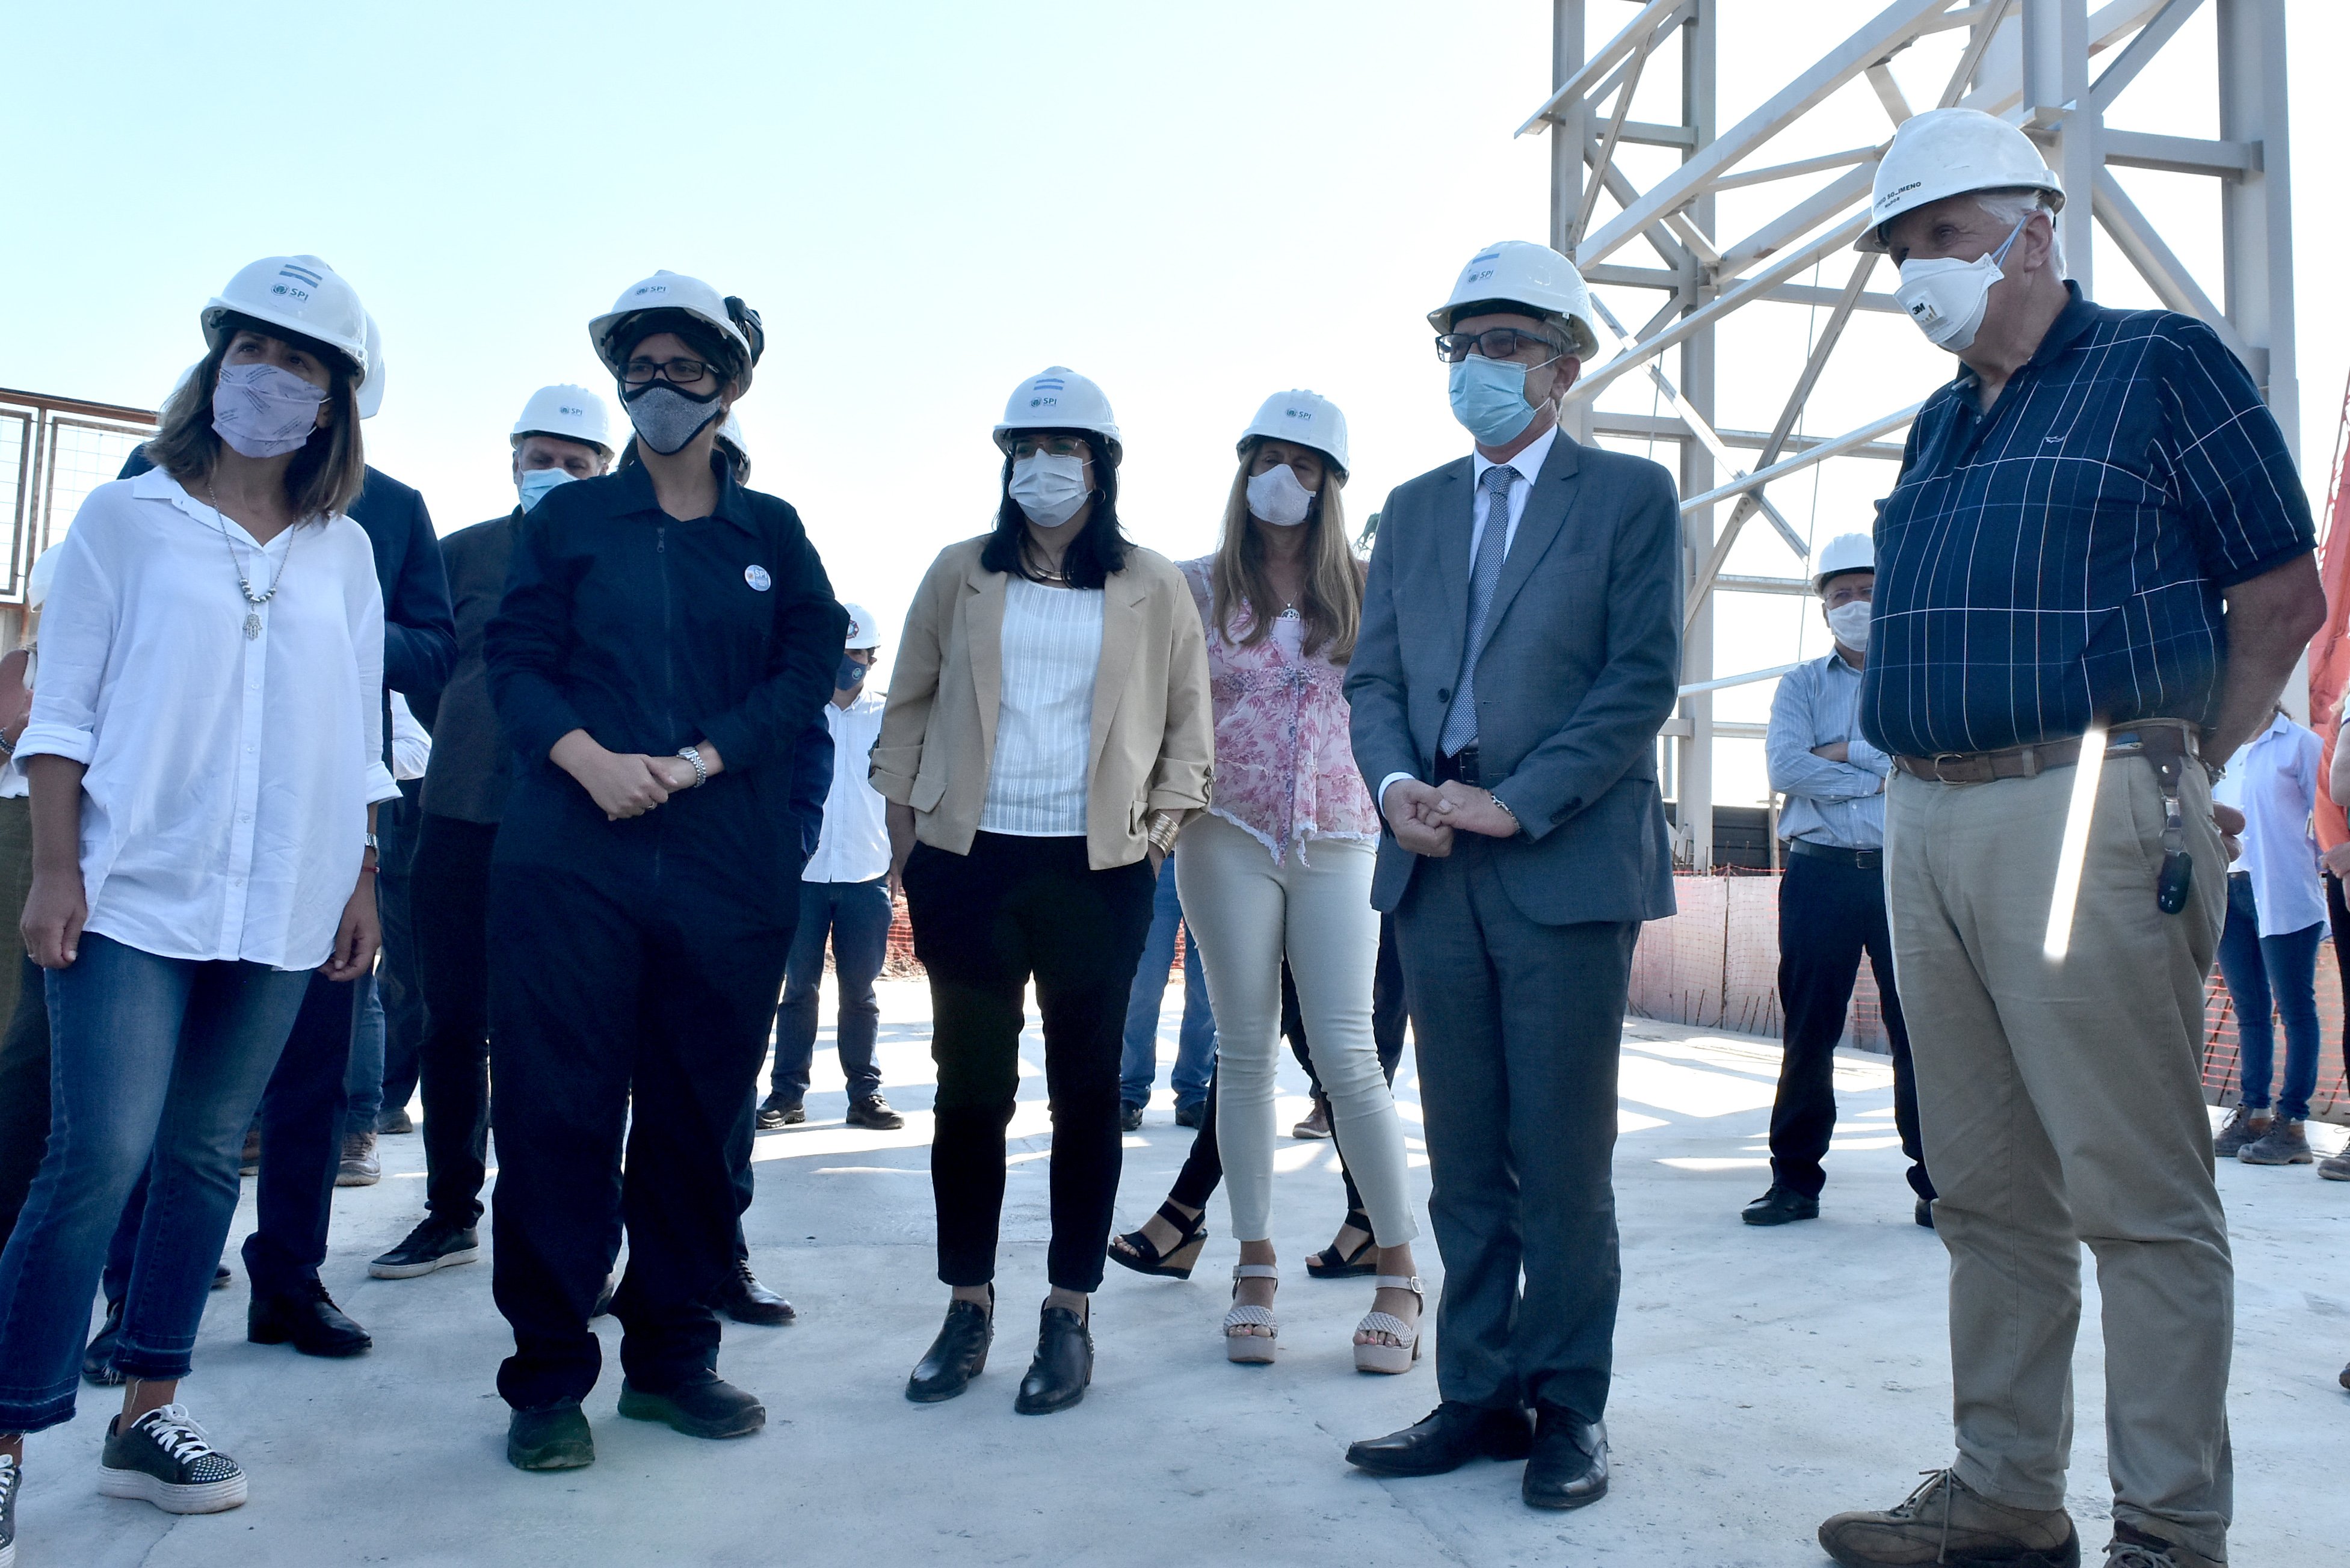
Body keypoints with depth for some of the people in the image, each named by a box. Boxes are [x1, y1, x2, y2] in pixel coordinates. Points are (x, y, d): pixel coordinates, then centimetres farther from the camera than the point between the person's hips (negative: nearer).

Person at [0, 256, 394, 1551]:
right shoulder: (127, 517, 4)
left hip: (279, 908, 3)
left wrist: (361, 883, 9)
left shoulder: (344, 551, 12)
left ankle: (147, 1413, 18)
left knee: (206, 1158, 7)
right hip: (135, 893, -3)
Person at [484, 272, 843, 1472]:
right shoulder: (566, 520, 11)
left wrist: (699, 760, -10)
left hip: (729, 861, 1)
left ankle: (671, 1354, 20)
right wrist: (591, 758, -15)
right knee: (558, 1110, -2)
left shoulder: (771, 532, 13)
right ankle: (549, 1377, 10)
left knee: (699, 1112, 6)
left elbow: (808, 668, 4)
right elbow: (514, 662, 4)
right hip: (572, 855, -1)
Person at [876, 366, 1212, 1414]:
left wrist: (1165, 820, 1)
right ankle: (968, 1307, 19)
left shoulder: (1154, 589, 7)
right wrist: (903, 826, 5)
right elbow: (909, 705, 12)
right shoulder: (960, 575, 9)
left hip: (1098, 868, -1)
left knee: (1087, 1091, 4)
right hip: (969, 862, 1)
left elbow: (1188, 720, 11)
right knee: (969, 1087, 5)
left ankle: (1069, 1315, 16)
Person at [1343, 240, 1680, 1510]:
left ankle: (1568, 1408, 16)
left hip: (1567, 865, -4)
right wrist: (1395, 781, -6)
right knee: (1464, 1157, 9)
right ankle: (1479, 1396, 20)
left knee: (1563, 1158, 2)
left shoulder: (1629, 495, 4)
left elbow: (1644, 676, -6)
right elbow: (1374, 672, 14)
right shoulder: (1413, 508, 18)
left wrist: (1517, 801, -14)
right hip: (1436, 868, 5)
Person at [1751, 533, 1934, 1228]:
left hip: (1906, 875, -1)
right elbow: (1784, 767, -4)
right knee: (1808, 1032, 4)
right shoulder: (1801, 685, 13)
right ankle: (1795, 1181, 12)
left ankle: (1936, 1185, 9)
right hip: (1820, 875, 1)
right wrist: (1881, 775, -6)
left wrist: (1843, 751, -7)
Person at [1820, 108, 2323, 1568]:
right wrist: (1930, 789, 12)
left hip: (2085, 816, -7)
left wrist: (2169, 772, -1)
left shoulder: (2162, 364, 1)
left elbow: (2283, 596, -1)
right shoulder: (1942, 425, 21)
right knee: (1988, 1190, 11)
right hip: (1925, 824, 7)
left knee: (2139, 1192, -2)